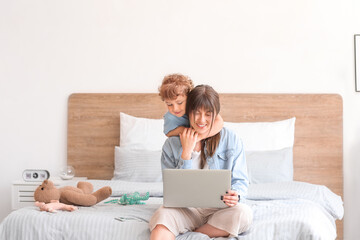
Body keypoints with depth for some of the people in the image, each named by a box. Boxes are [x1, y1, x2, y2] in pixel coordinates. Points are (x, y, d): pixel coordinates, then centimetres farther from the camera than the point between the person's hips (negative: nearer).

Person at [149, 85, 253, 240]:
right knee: (162, 216, -36)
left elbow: (240, 181, 3)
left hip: (219, 209, 3)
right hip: (186, 208, -2)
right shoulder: (172, 144, 3)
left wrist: (235, 195, -22)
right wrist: (186, 152, -11)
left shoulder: (231, 140, 2)